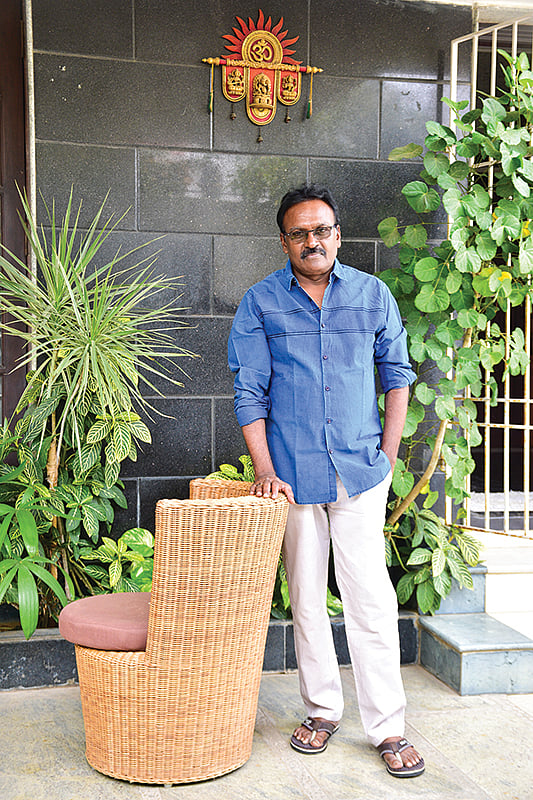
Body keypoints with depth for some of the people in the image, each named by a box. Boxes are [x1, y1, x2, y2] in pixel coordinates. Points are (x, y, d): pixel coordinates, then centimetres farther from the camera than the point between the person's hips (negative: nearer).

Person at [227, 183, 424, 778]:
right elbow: (250, 393, -1)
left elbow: (397, 373, 11)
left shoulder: (373, 294, 4)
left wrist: (389, 454, 5)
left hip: (361, 472, 0)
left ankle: (387, 728, 10)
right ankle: (322, 709, 27)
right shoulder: (261, 303, 1)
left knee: (372, 600, -2)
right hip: (293, 473, 1)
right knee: (306, 599, 10)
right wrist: (264, 471, -9)